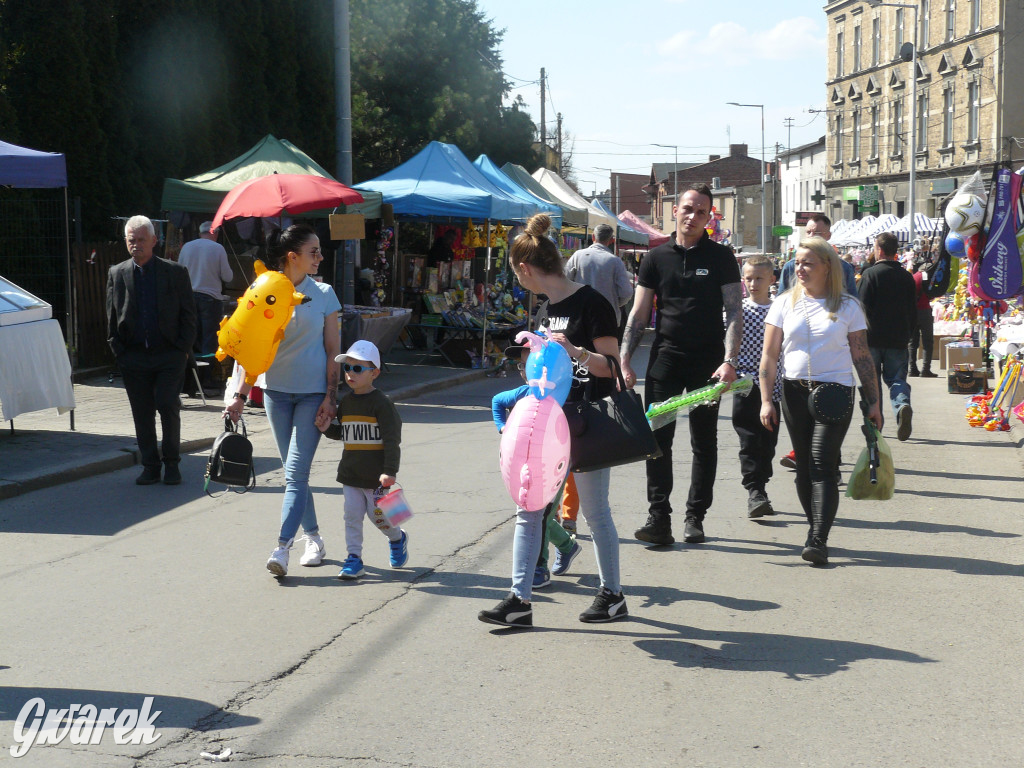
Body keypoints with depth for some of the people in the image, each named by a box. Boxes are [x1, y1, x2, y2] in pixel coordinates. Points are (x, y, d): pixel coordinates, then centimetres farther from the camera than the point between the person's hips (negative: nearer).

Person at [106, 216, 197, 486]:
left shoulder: (175, 272, 2)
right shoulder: (117, 274, 8)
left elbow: (188, 314, 2)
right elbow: (112, 316, 11)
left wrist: (182, 349, -5)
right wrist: (119, 351, 3)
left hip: (169, 354, -2)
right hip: (134, 357, 3)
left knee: (168, 407, -9)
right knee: (142, 414, 5)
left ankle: (171, 463, 7)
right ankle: (150, 466, 15)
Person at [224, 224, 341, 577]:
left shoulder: (324, 294, 0)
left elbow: (333, 349, 0)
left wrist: (331, 396, -8)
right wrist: (241, 395, 0)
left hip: (313, 393, -2)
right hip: (277, 391, 2)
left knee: (296, 471, -11)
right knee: (294, 471, 8)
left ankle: (282, 547, -15)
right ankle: (313, 538, 21)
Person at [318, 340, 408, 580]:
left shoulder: (382, 403, -12)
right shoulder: (346, 403, 8)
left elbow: (392, 440, -14)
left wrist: (389, 471, -20)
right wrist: (327, 428, 1)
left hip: (376, 476, -6)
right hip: (350, 473, 6)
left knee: (378, 515, 3)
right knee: (352, 515, 2)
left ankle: (397, 538, 32)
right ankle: (354, 558, 8)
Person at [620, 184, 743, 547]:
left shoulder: (721, 257, 1)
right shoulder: (656, 257, 6)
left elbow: (735, 312, -4)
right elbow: (639, 315, 8)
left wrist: (729, 360, -16)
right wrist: (624, 360, -2)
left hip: (707, 362, -1)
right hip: (665, 358, 1)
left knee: (704, 442, 6)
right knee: (657, 438, -6)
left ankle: (695, 517, 15)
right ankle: (659, 517, -3)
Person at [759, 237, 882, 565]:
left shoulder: (847, 306, 4)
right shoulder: (784, 304, 8)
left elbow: (862, 357, 6)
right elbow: (769, 355, 6)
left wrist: (872, 402, 3)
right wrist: (766, 400, -1)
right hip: (795, 391, 3)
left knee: (822, 464, -14)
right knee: (804, 466, 7)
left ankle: (818, 540, -18)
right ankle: (816, 528, 20)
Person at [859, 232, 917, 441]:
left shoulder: (870, 274, -9)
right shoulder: (906, 276, 5)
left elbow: (864, 308, -12)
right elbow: (913, 311, 10)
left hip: (873, 338, -3)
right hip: (898, 338, 3)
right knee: (897, 378, 7)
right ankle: (903, 405, -22)